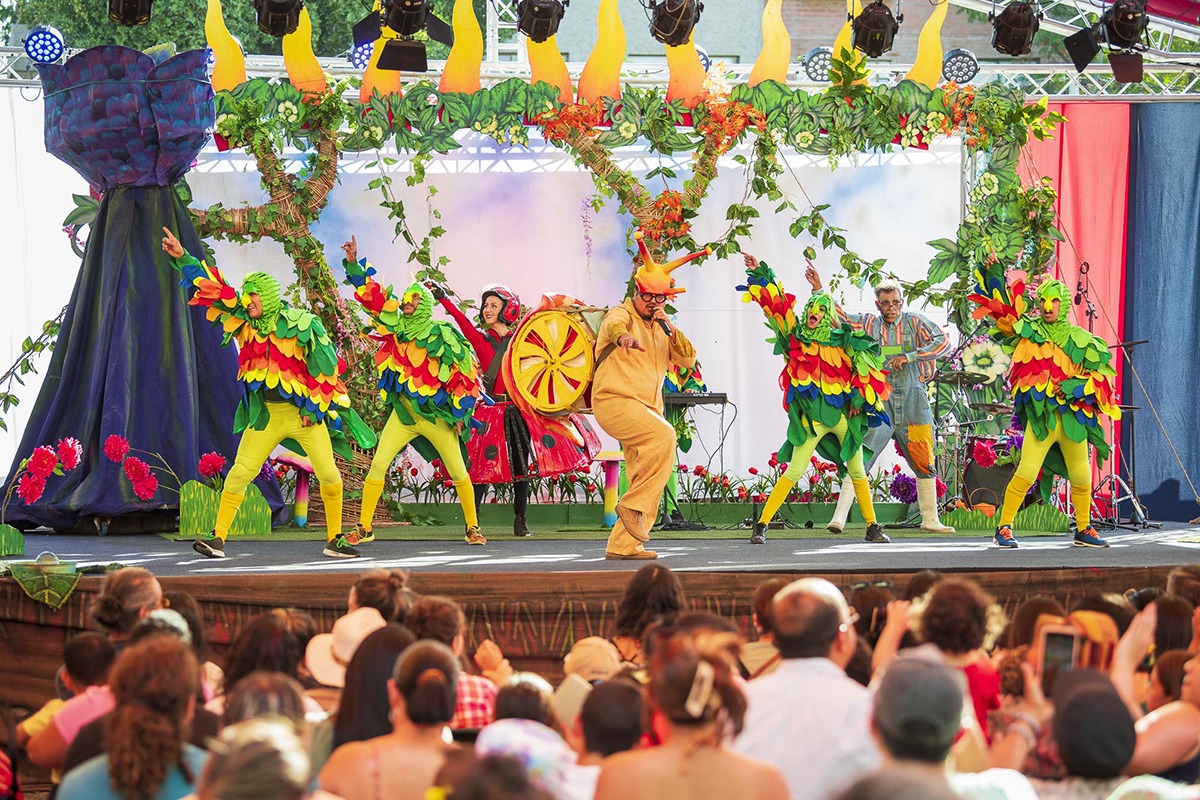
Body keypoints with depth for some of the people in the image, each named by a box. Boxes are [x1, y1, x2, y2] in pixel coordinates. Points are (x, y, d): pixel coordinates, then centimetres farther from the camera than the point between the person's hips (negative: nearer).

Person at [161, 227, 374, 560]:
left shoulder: (301, 325, -10)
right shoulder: (244, 322, 2)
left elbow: (326, 367, -8)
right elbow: (211, 288, 4)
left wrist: (314, 408, -7)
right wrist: (181, 258, -1)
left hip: (305, 411, -3)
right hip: (265, 416, 3)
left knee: (328, 473, -6)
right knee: (239, 472, -5)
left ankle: (334, 541, 7)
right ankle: (217, 537, -4)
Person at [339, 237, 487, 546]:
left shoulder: (442, 336, -7)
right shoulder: (395, 326, 3)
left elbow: (462, 375, -5)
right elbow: (371, 295, 4)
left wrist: (461, 413, -7)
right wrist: (353, 264, -5)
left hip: (437, 414, -3)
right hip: (403, 413, 3)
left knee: (458, 472, 3)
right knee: (377, 465, -5)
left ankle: (472, 527, 16)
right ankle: (364, 527, 1)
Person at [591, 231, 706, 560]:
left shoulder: (660, 328, 19)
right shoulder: (623, 315, -3)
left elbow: (688, 359, 8)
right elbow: (613, 325, -29)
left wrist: (669, 328, -7)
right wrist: (623, 336, -54)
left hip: (646, 409, 8)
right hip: (615, 400, -8)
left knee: (648, 484, 4)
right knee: (663, 435, -32)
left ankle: (622, 545, 9)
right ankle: (631, 506, -26)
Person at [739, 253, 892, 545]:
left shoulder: (842, 341, 4)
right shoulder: (796, 336, 4)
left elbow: (867, 363, 7)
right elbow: (775, 305, 3)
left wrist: (860, 397, 1)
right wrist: (759, 272, 0)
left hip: (844, 413, 2)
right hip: (811, 417, -2)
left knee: (857, 472, 7)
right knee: (794, 472, -10)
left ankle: (872, 527, 18)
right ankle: (761, 525, -7)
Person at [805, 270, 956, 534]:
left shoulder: (915, 322, 4)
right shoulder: (868, 323, 8)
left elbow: (943, 342, -8)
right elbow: (837, 316, 7)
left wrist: (909, 357, -15)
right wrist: (818, 289, -5)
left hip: (913, 398, 1)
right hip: (879, 400, 0)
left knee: (924, 462, 8)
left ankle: (930, 520, 21)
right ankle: (839, 516, -14)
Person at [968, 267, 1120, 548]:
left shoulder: (1080, 339, 7)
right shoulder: (1028, 330, 5)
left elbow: (1100, 375, 6)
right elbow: (1001, 310, 2)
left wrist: (1075, 386, -9)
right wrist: (995, 277, -6)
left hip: (1074, 416, 3)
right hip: (1040, 415, -3)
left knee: (1081, 477, 11)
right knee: (1027, 472, -16)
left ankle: (1084, 530, 29)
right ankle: (1004, 528, -7)